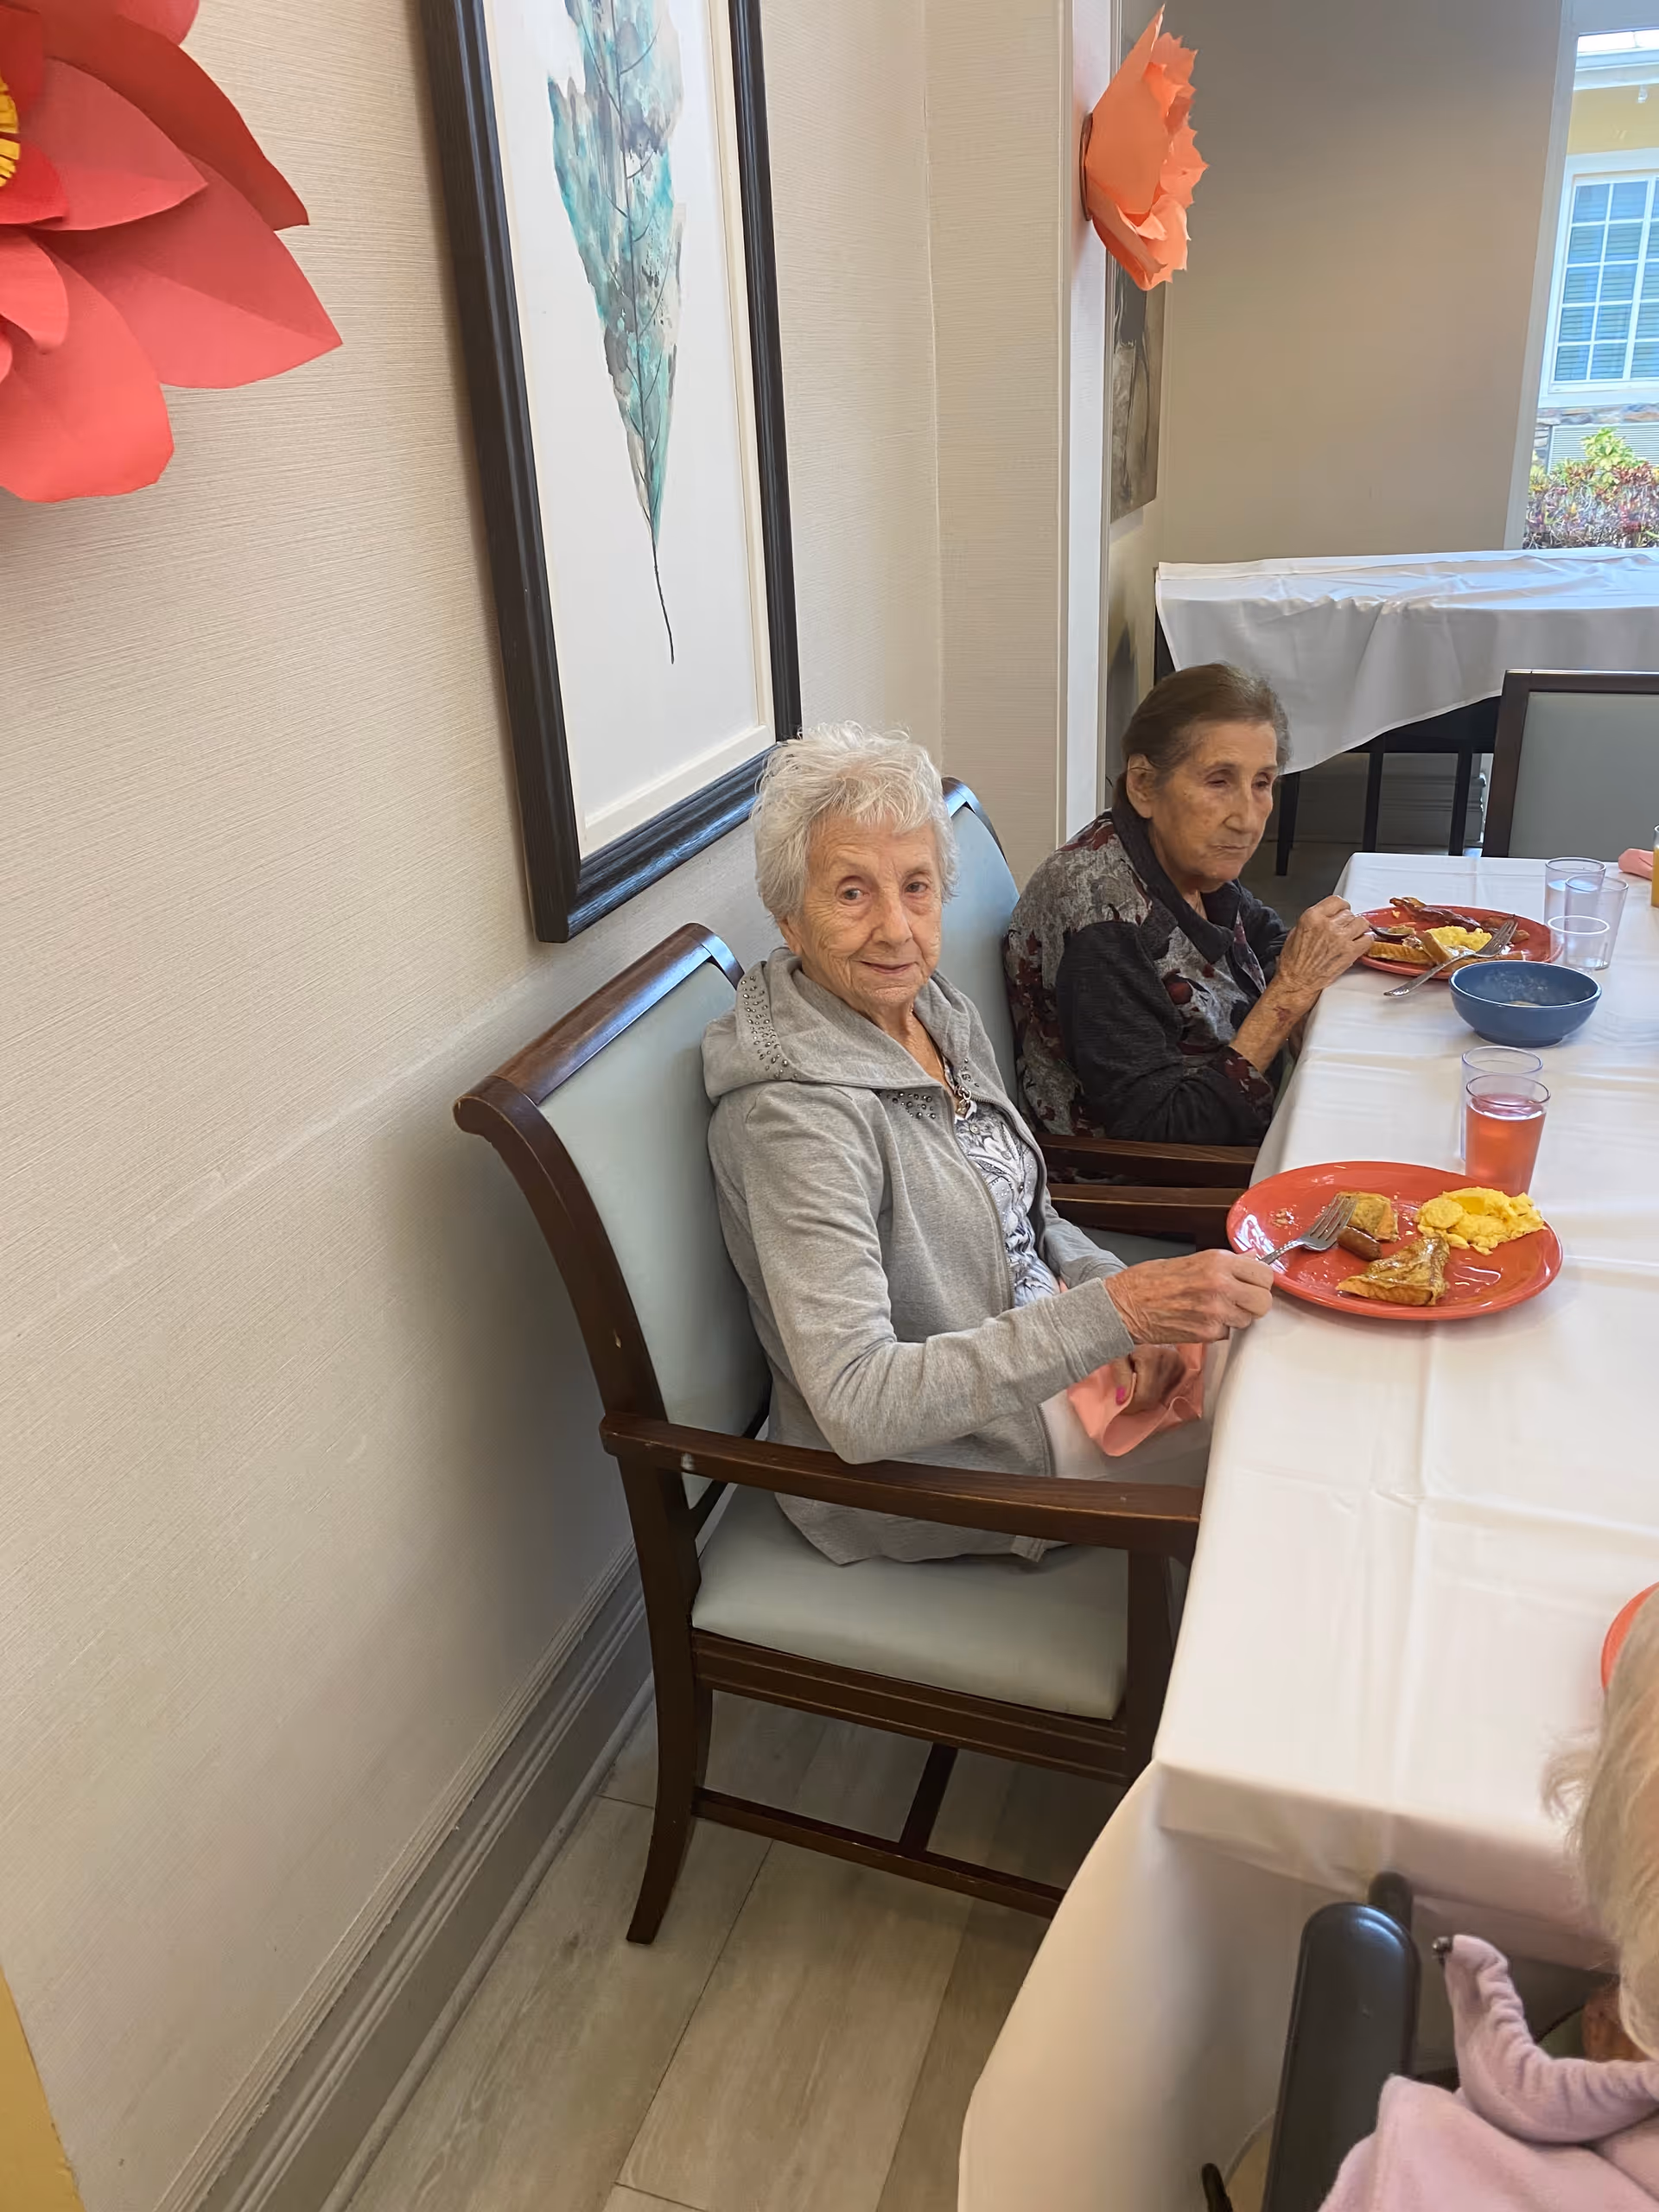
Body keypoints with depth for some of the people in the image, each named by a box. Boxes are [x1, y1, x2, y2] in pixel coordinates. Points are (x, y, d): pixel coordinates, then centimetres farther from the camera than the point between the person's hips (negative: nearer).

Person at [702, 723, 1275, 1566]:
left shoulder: (939, 1008, -1)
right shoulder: (794, 1108, -28)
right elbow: (858, 1408, -33)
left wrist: (1118, 1289, -7)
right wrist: (1116, 1310, -36)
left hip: (1039, 1361, 8)